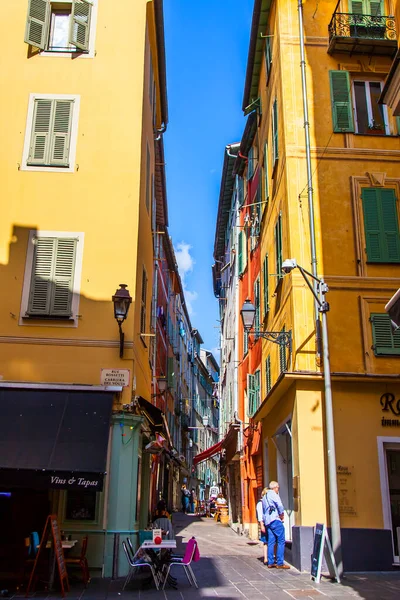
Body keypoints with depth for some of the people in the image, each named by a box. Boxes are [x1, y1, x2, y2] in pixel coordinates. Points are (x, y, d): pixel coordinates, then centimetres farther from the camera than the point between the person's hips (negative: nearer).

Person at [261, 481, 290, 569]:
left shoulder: (264, 496, 23)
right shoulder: (273, 494, -5)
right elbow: (280, 505, -18)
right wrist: (282, 515, -3)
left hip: (267, 522, 9)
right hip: (275, 519, -9)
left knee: (271, 542, 9)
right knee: (281, 541, -6)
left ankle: (270, 563, 8)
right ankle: (280, 563, -8)